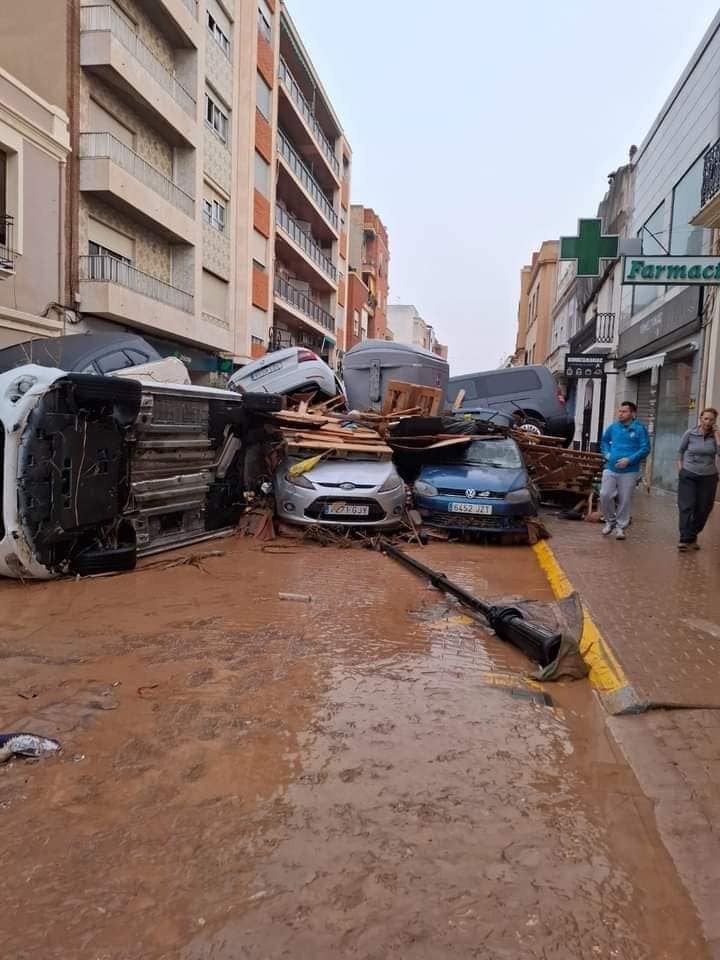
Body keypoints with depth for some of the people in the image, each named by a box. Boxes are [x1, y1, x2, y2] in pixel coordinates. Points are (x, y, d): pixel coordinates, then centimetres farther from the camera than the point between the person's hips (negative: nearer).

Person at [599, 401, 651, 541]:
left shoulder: (640, 429, -6)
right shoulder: (613, 427, 5)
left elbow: (645, 448, -9)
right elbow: (604, 442, 20)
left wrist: (629, 460, -18)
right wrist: (607, 454, 1)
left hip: (629, 471, -3)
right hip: (610, 468, 3)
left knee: (625, 500, 4)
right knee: (604, 495, -2)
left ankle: (620, 526, 19)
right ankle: (610, 521, 21)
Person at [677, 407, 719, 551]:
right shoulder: (689, 434, -3)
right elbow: (680, 452, 11)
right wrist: (681, 467, 3)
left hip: (708, 478, 2)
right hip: (688, 476, -2)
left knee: (703, 510, 7)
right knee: (686, 507, -10)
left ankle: (693, 537, 23)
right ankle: (685, 539, -12)